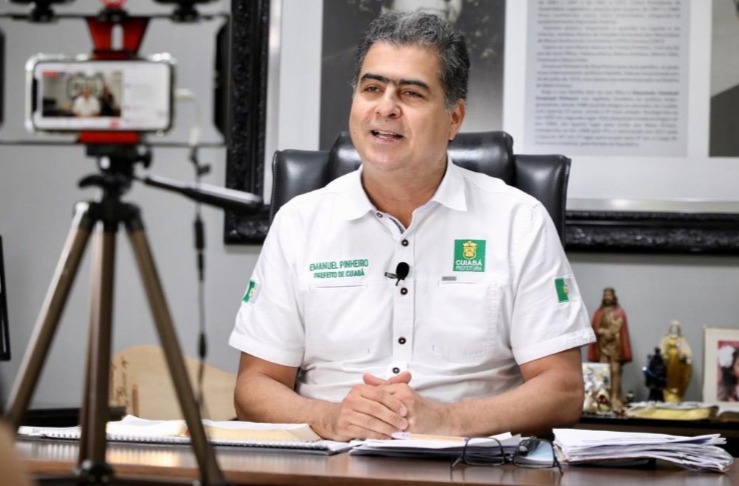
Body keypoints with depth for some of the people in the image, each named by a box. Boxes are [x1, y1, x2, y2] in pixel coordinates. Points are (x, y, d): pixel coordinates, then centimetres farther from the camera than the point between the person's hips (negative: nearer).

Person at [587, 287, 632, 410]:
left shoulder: (619, 312, 5)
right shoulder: (599, 312, 13)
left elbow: (619, 329, -3)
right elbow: (595, 328, 6)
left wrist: (603, 331, -7)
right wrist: (606, 331, -10)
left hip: (614, 345, -3)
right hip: (602, 345, 3)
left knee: (615, 370, -9)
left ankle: (615, 398, -12)